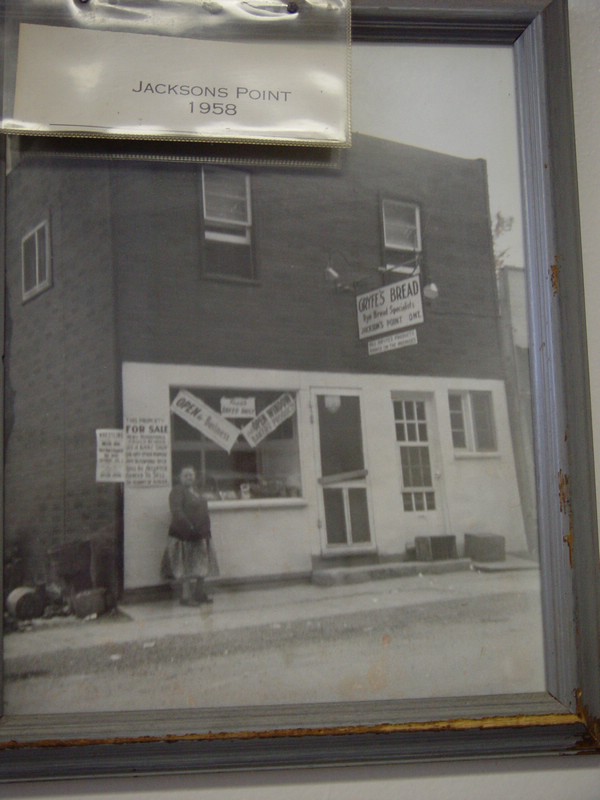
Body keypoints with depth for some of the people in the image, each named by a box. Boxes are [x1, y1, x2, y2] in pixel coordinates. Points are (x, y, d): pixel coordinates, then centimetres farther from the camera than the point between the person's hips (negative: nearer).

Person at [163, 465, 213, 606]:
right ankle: (186, 596, 5)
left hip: (199, 534, 9)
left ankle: (199, 593, 25)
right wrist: (188, 526, -30)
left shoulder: (195, 490, 14)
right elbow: (177, 511, -23)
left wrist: (206, 530, 17)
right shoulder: (178, 491, -12)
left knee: (200, 566, 15)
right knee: (186, 568, -2)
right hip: (184, 535, -9)